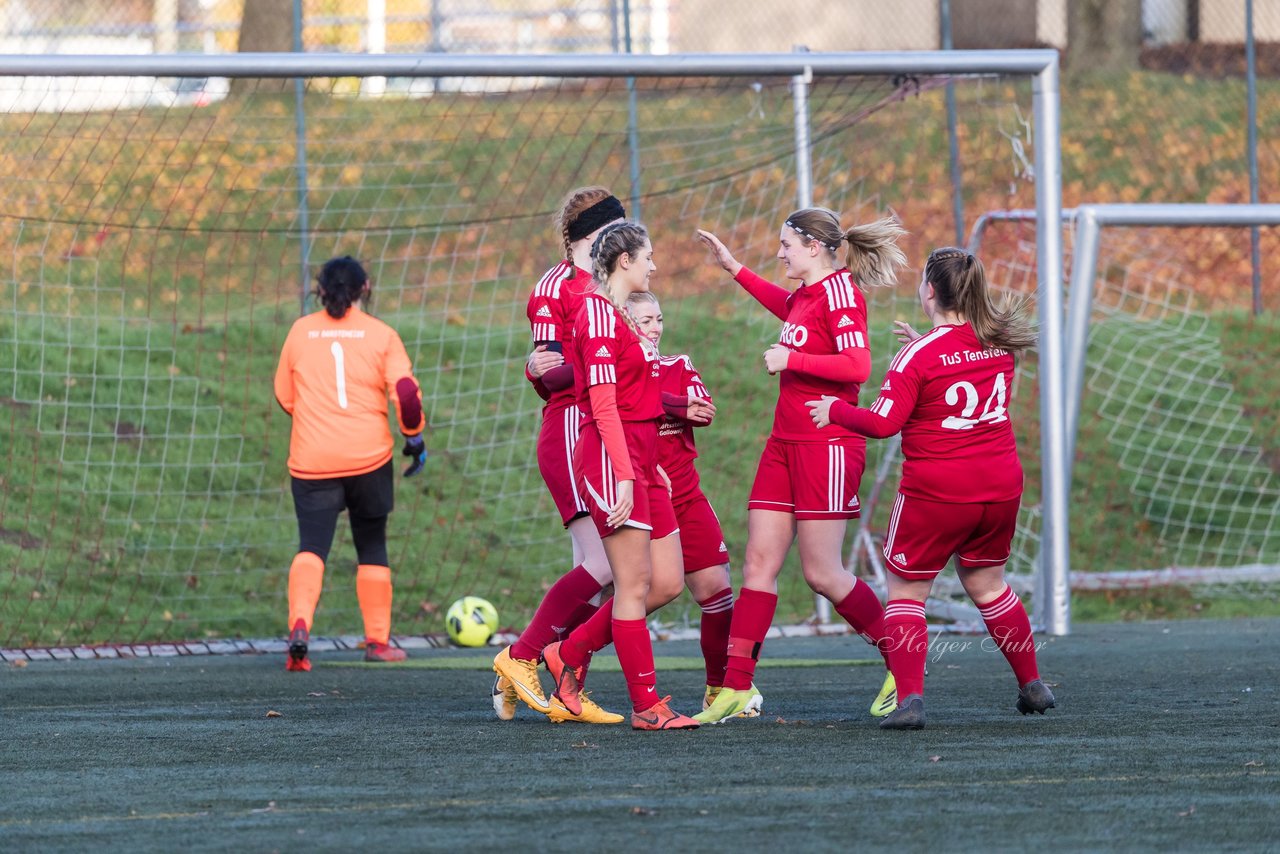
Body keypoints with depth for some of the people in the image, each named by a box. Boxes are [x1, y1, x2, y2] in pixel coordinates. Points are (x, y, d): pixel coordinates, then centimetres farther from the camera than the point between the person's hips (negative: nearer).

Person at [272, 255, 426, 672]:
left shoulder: (301, 331, 6)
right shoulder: (381, 334, 0)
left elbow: (284, 396, 15)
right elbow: (406, 392, -8)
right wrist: (414, 438, 7)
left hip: (312, 460, 0)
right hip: (369, 457, 0)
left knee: (312, 545, -6)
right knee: (372, 547, 16)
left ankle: (300, 625, -31)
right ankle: (378, 640, 20)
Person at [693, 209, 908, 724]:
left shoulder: (839, 290, -12)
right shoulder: (806, 295, 14)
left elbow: (857, 366, -23)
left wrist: (791, 359, -17)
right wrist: (734, 269, 39)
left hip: (827, 445, -9)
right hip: (786, 444, 9)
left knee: (821, 573, -5)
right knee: (759, 563, 2)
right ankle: (735, 690, 1)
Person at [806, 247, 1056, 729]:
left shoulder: (919, 355, -15)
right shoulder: (999, 343, 3)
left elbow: (884, 423, -18)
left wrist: (835, 410, -1)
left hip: (935, 491, -5)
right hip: (1000, 486, 6)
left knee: (906, 592, 6)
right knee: (987, 586, 24)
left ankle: (909, 698, -8)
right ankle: (1032, 686, 28)